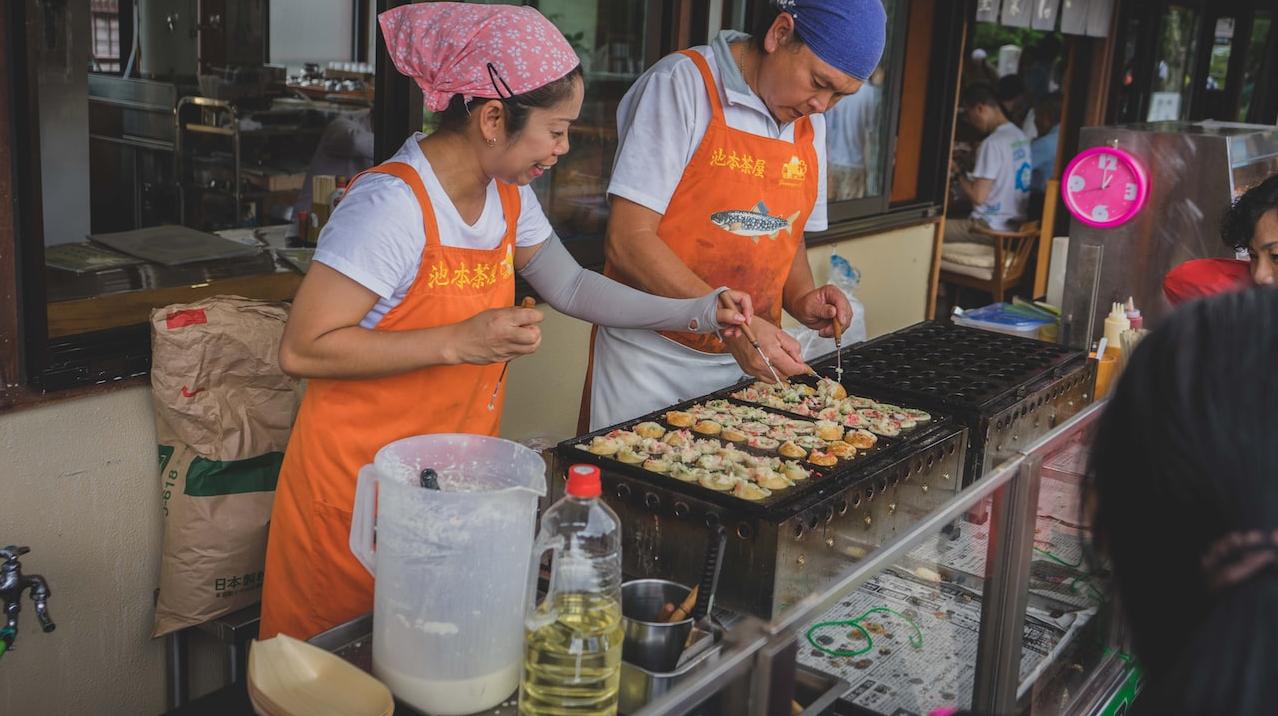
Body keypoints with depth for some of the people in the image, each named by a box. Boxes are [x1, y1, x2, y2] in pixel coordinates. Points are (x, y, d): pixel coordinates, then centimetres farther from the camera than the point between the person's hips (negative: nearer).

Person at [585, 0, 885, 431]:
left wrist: (800, 299, -1)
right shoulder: (684, 82, -12)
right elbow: (627, 242, -18)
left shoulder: (809, 121, 8)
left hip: (747, 363, 6)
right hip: (652, 359, -5)